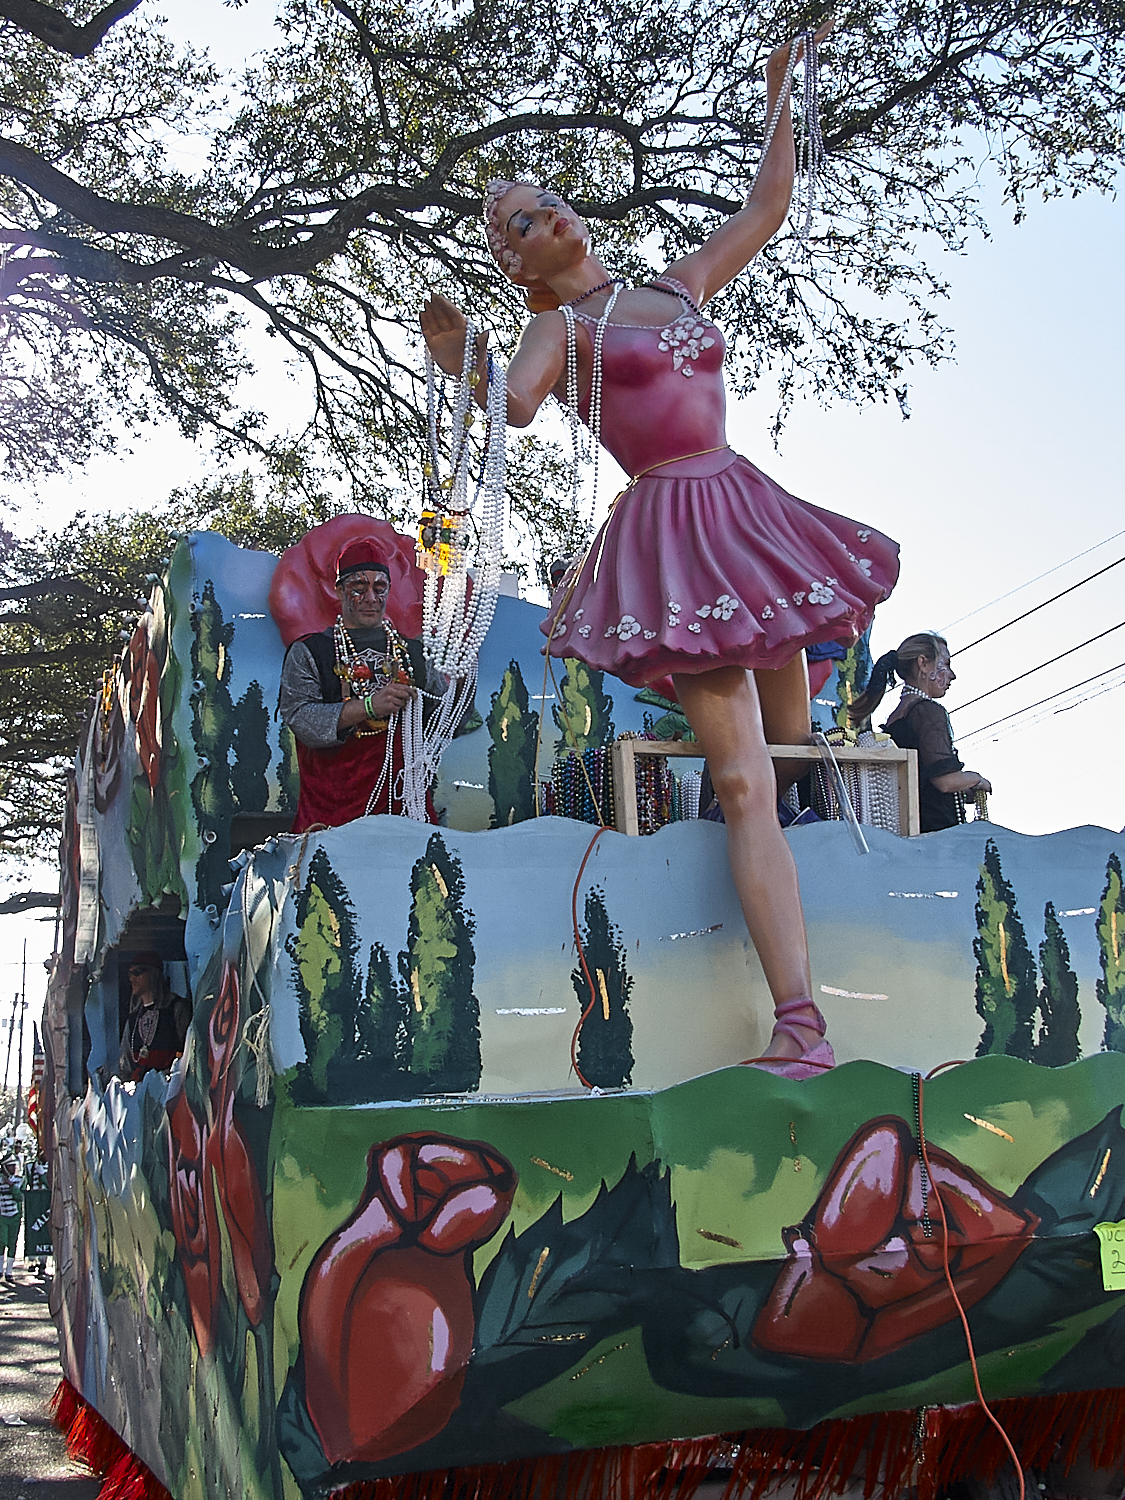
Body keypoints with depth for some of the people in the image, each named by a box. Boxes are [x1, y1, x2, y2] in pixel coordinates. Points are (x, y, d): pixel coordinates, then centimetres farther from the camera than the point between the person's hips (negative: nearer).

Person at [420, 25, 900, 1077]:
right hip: (668, 537, -6)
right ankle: (800, 1023, -17)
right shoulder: (559, 328, 3)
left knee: (791, 746, 14)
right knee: (744, 782, -14)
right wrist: (464, 369, -36)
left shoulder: (679, 287, 18)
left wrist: (782, 99, 24)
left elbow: (765, 210, 23)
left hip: (744, 511, 6)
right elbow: (515, 405, -17)